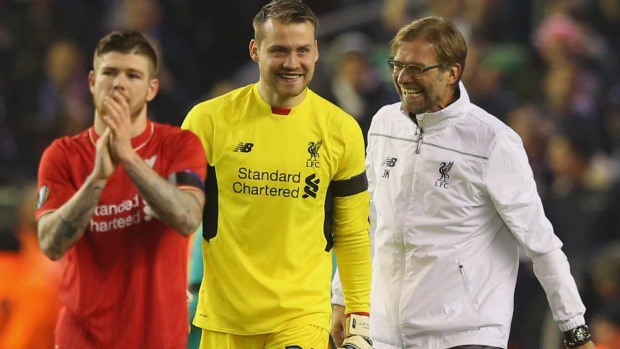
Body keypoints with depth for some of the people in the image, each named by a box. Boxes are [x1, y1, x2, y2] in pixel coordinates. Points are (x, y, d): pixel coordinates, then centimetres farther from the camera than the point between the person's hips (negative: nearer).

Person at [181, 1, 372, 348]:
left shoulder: (341, 130, 2)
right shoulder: (208, 120, -2)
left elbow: (353, 235, 8)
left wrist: (361, 321, 3)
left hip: (303, 317, 0)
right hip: (223, 319, 0)